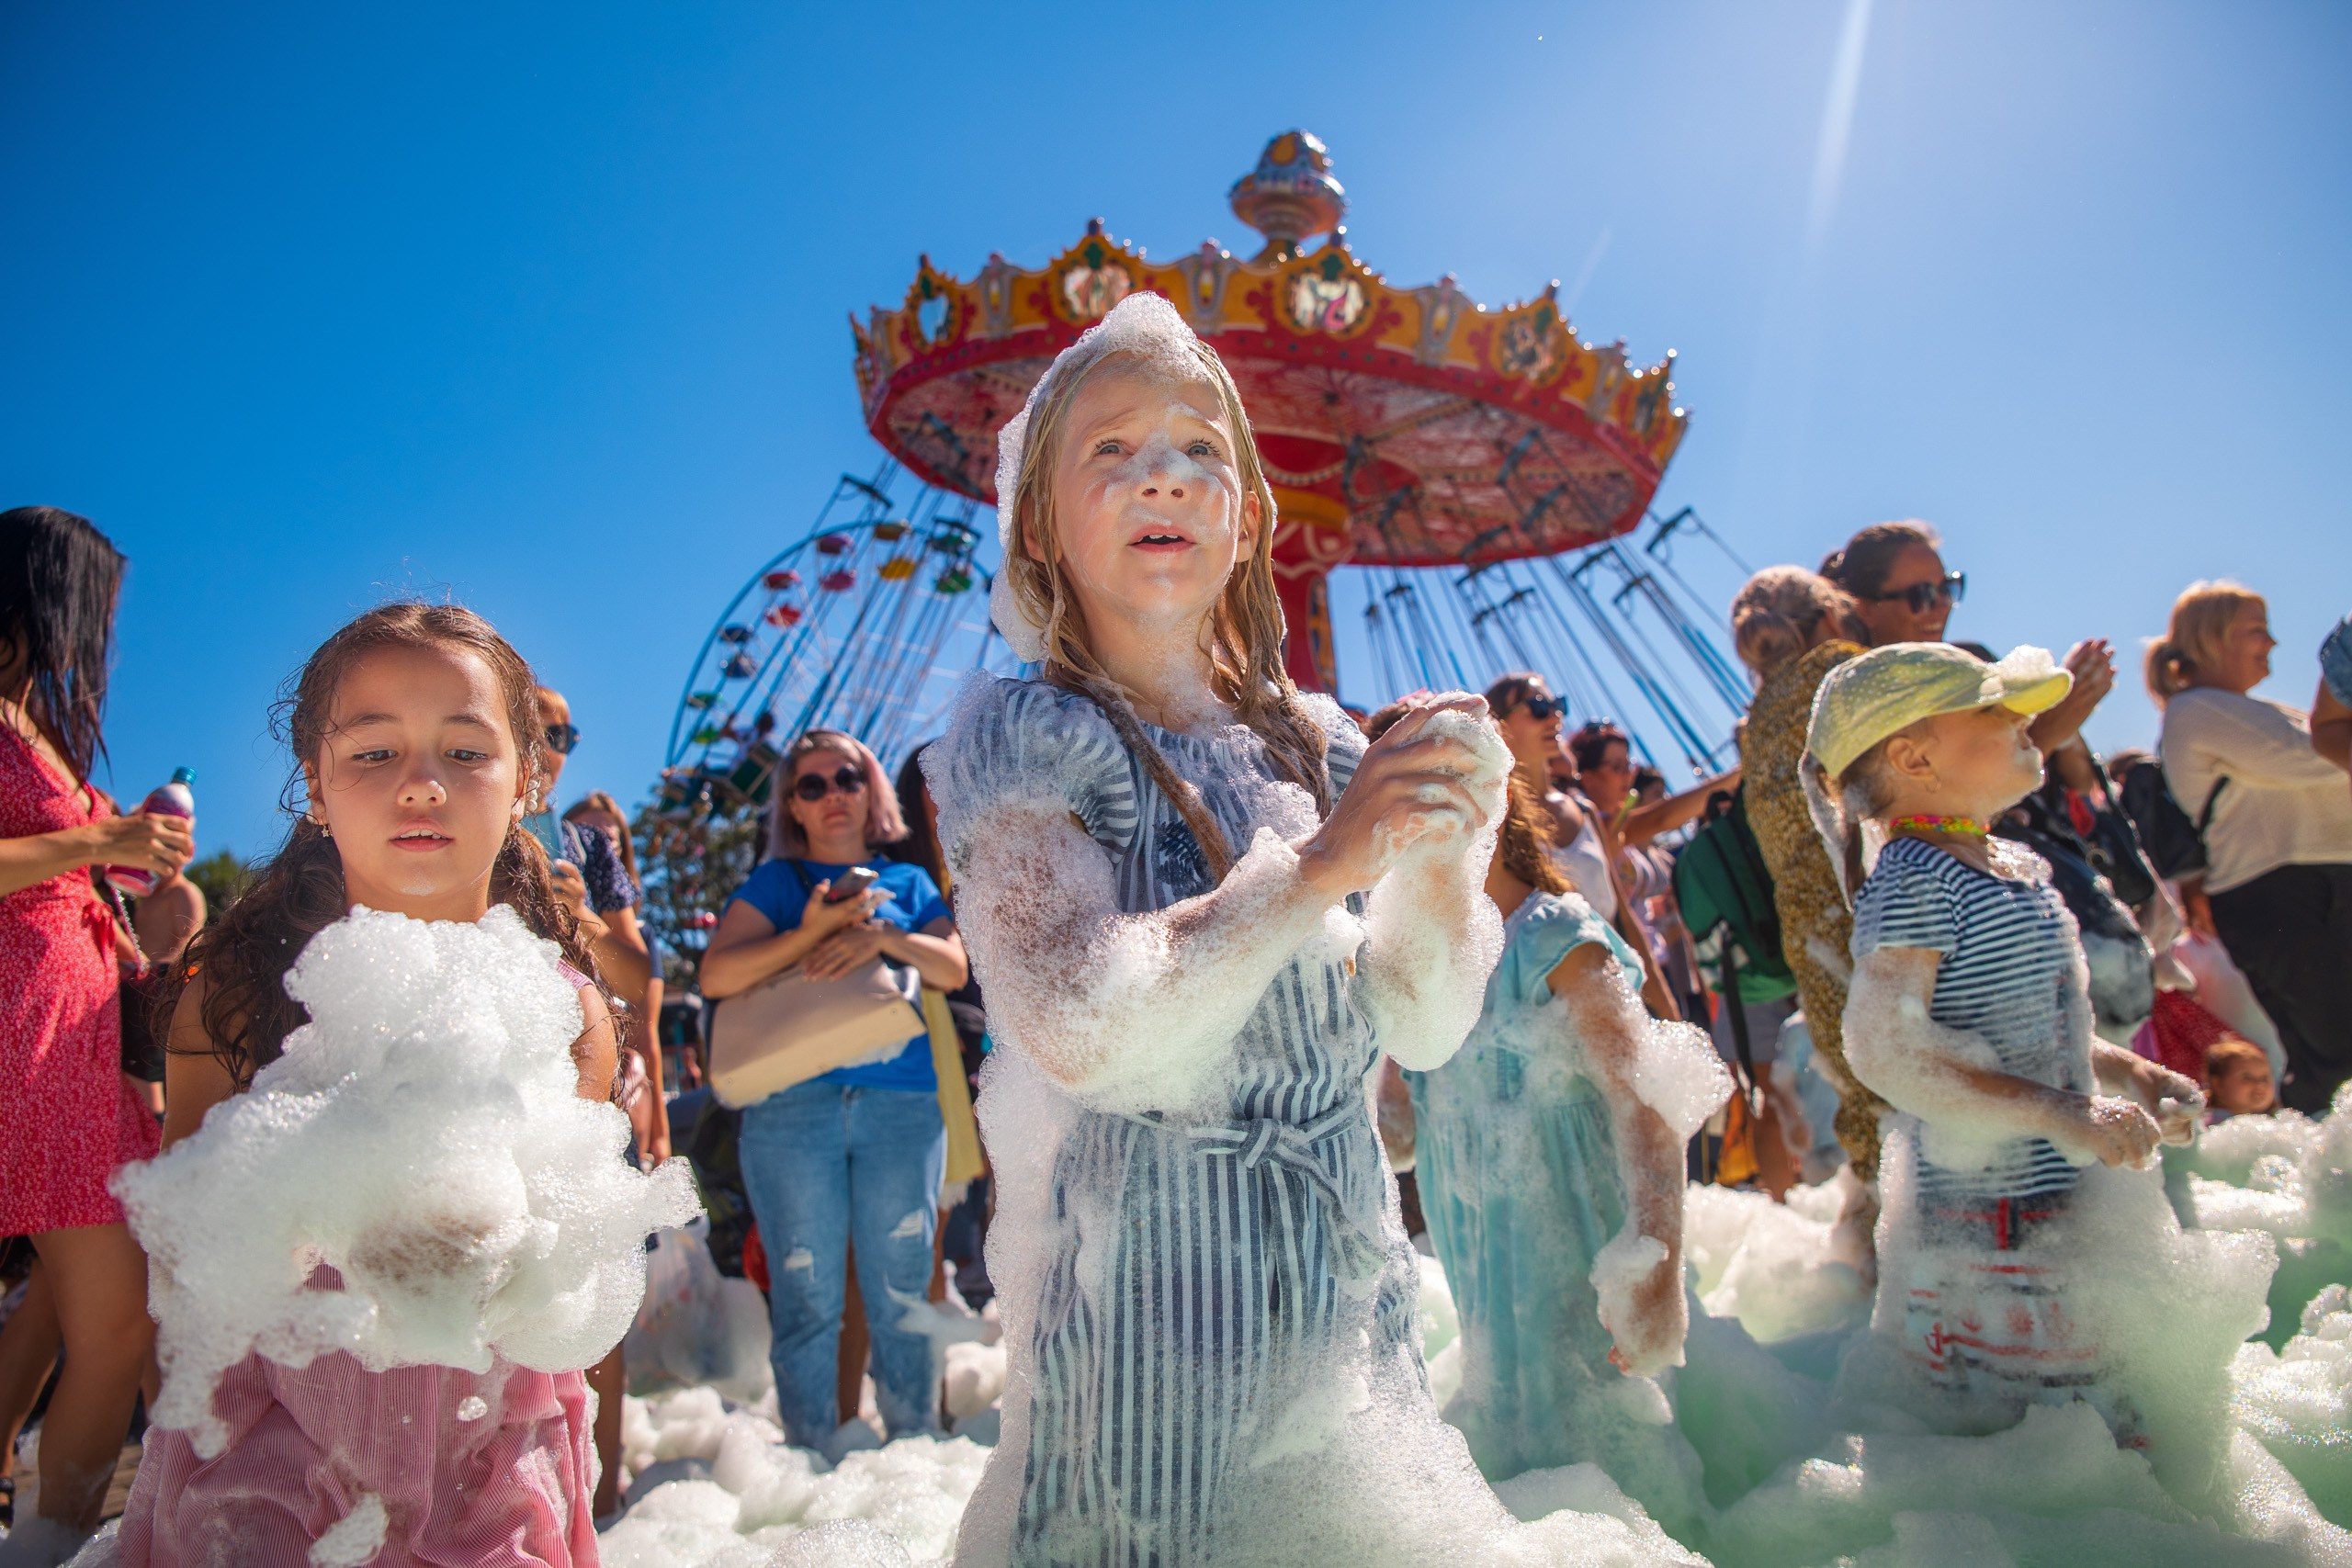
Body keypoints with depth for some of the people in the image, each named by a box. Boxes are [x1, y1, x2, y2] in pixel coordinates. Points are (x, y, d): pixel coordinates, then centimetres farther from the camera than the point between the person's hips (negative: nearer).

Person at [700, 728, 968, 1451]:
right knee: (806, 1295, 2)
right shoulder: (775, 882, 13)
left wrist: (883, 936, -12)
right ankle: (815, 1458, 13)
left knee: (903, 1291, 2)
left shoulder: (909, 881, 18)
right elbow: (715, 975, 0)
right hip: (791, 1105, -1)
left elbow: (953, 968, 4)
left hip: (903, 1101, 1)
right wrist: (810, 933, -11)